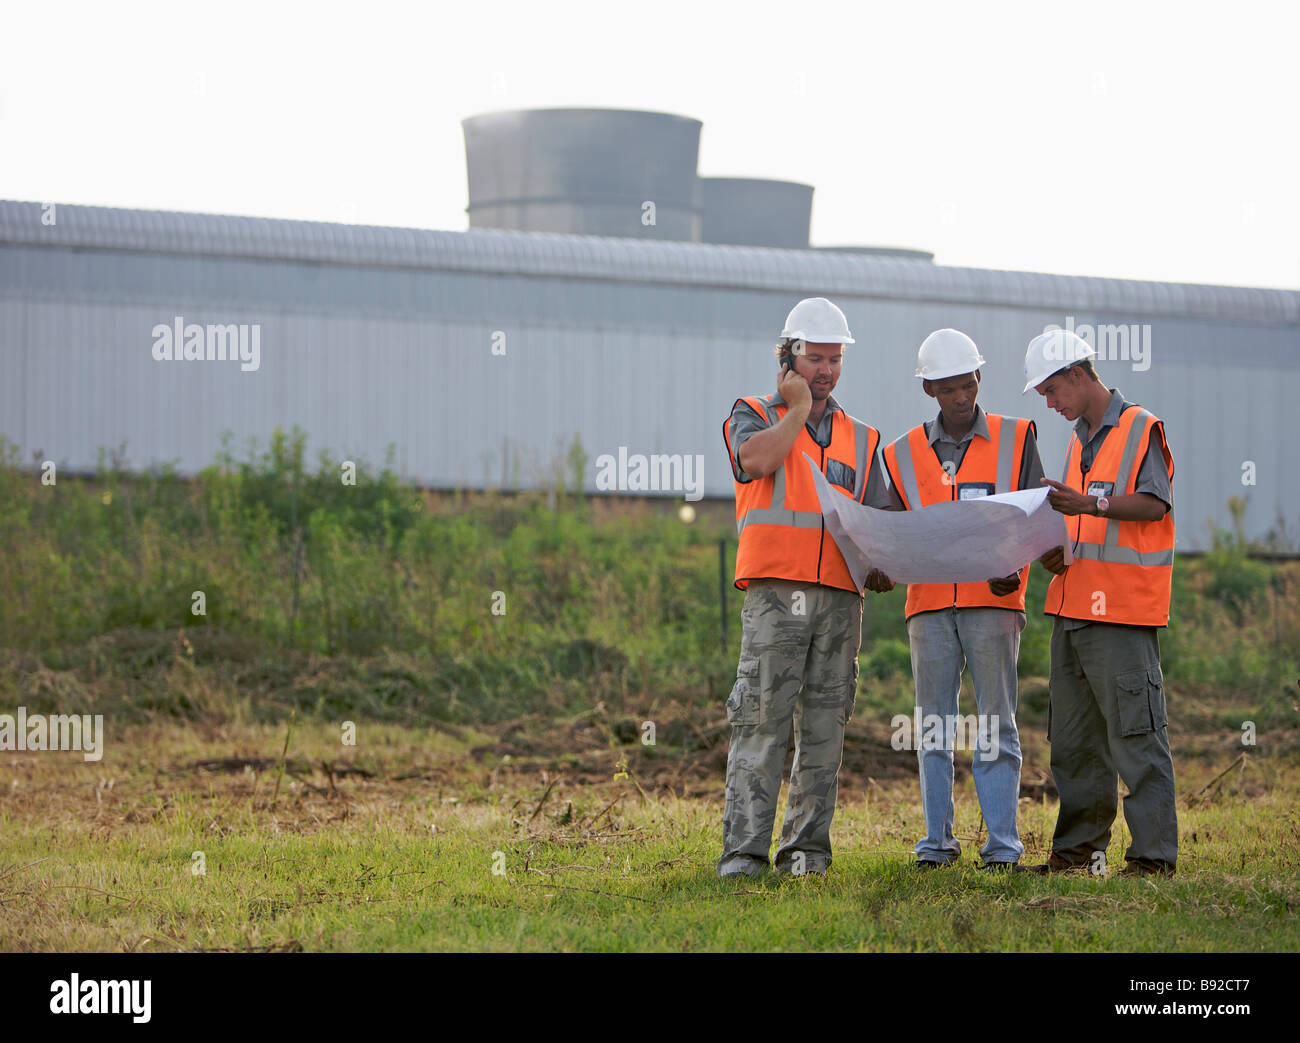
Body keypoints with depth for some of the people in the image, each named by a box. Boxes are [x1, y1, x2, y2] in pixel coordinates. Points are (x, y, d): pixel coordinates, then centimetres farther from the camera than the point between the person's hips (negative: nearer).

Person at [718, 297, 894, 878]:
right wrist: (797, 408, -1)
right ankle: (744, 849, -12)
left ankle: (807, 846, 7)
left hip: (840, 600, 4)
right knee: (761, 721, -10)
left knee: (824, 726, 3)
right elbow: (757, 459, -15)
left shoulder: (860, 440, 21)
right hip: (775, 591, -4)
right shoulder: (754, 416, 10)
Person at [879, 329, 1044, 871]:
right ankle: (937, 840, 9)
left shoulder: (1015, 440, 7)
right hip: (929, 604, 2)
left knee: (995, 724, -3)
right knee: (933, 725, 4)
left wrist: (1013, 572, -12)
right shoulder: (905, 454, 12)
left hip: (993, 602, -2)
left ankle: (1002, 843, -2)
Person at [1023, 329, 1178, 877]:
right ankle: (1079, 848, 17)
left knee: (1135, 734, -9)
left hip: (1123, 609, -9)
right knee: (1072, 738, 10)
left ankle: (1154, 854, -9)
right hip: (1073, 605, 9)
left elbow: (1154, 505, -15)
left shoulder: (1141, 429, -5)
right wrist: (1057, 553, 7)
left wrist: (1088, 503, -27)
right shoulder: (1079, 442, 20)